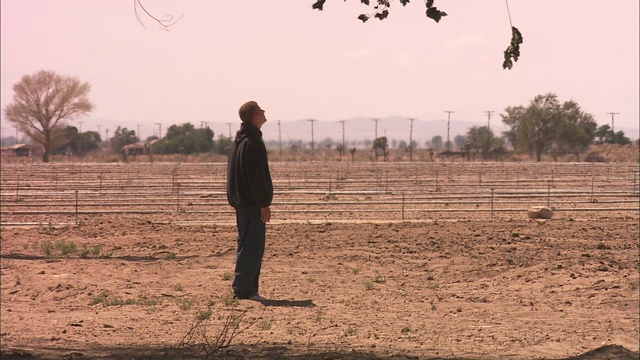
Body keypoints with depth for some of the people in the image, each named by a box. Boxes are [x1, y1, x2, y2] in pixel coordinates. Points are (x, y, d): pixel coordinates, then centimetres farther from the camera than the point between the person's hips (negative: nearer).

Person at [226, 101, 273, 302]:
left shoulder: (239, 140, 15)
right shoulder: (253, 142, -16)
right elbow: (258, 176, -19)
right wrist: (264, 204, -17)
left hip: (240, 200, 10)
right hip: (252, 202, -10)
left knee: (247, 245, 14)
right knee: (253, 246, -9)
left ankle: (246, 287, 15)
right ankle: (243, 288, -10)